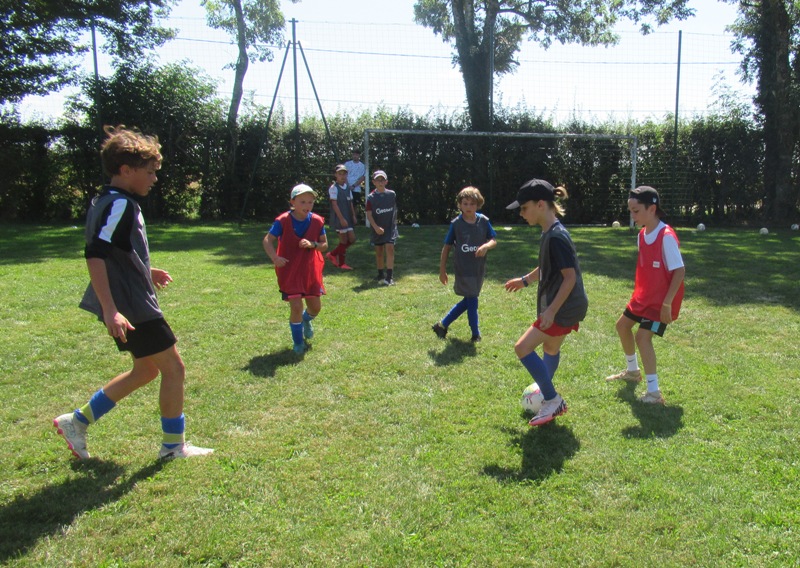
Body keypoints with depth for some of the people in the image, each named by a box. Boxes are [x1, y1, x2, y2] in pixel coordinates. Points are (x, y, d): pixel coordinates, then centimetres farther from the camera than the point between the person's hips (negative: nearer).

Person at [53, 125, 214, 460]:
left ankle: (77, 421, 26)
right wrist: (110, 310, -31)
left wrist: (145, 272, 26)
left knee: (146, 370, 20)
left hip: (130, 304, 11)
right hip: (133, 307, -11)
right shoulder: (119, 205, -18)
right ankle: (173, 446, 13)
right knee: (173, 369, 0)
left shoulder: (107, 202, 13)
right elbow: (94, 255, -27)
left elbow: (113, 254, 24)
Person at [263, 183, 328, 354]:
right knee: (296, 306, -11)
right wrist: (275, 257, -29)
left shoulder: (317, 221, -4)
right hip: (289, 271, -4)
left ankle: (306, 321, 49)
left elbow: (324, 244, 3)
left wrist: (312, 244, -18)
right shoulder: (283, 221, -14)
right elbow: (267, 240, -12)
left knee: (315, 307, 10)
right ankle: (298, 343, 12)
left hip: (311, 270, 4)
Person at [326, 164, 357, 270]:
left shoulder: (347, 187, 12)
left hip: (348, 217, 8)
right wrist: (341, 218, -19)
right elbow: (334, 204, -15)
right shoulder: (334, 188, -10)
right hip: (339, 218, -8)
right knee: (344, 239, -3)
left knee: (352, 239, 6)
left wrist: (353, 215, 7)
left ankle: (333, 254, 19)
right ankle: (341, 263, 11)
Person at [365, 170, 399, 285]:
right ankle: (380, 275, 25)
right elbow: (369, 214, -11)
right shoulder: (371, 197, -7)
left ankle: (389, 277, -13)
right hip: (377, 229, 0)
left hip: (390, 227, 0)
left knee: (389, 248, -13)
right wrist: (376, 227, -22)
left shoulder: (392, 194, -2)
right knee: (379, 252, 10)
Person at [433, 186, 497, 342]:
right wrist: (442, 269, -1)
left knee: (467, 301, 13)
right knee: (471, 301, 0)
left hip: (479, 268, 4)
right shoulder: (456, 224, -8)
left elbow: (494, 240, 1)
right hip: (463, 269, -4)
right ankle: (476, 333, 17)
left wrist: (486, 246, -23)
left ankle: (442, 325, 28)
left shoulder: (483, 221, -3)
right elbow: (447, 247, -2)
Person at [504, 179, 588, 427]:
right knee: (550, 349, 22)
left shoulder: (557, 237, -23)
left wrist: (551, 310, -25)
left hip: (564, 308, -10)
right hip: (560, 306, 10)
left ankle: (552, 400, 5)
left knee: (523, 348, -8)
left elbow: (570, 277, -24)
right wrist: (525, 280, 31)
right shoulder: (548, 233, 7)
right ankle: (550, 400, 39)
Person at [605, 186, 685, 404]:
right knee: (622, 325, 19)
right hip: (643, 295, 10)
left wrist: (667, 302, -25)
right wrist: (639, 292, 14)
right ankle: (632, 371, 41)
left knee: (642, 336, -18)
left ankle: (654, 393, -8)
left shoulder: (667, 236, -23)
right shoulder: (642, 234, 3)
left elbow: (679, 270, -24)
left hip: (661, 300, -9)